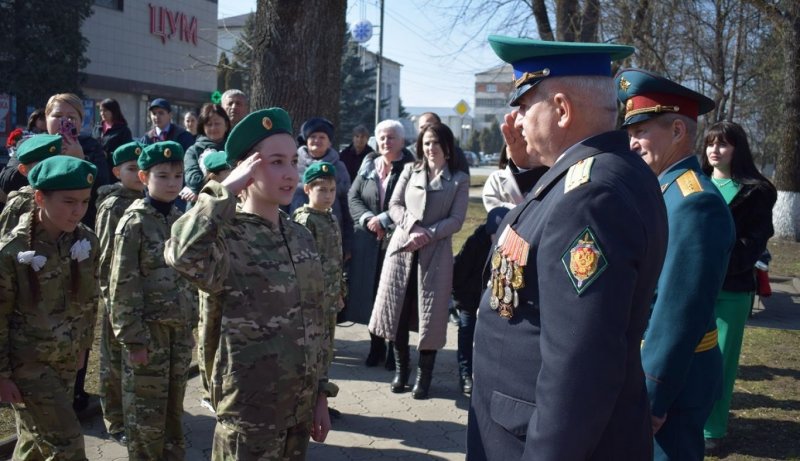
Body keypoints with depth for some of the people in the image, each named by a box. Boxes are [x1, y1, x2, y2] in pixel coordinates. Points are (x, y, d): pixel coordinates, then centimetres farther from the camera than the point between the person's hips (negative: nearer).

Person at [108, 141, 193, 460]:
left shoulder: (182, 221, 8)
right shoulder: (134, 223, -10)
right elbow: (123, 286, -13)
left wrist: (192, 324, 12)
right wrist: (133, 338, -15)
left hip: (180, 327, 6)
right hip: (148, 329, -5)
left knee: (174, 407, 17)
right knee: (146, 413, 6)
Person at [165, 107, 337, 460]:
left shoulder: (301, 237, 3)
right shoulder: (228, 240, -17)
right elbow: (181, 254, -42)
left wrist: (320, 393, 12)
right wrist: (226, 189, -30)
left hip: (299, 407, 6)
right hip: (250, 414, -6)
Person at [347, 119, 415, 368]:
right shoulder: (368, 166, 12)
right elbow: (353, 196, 7)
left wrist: (384, 219, -15)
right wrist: (367, 218, -10)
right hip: (368, 242, 4)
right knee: (370, 292, 6)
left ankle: (396, 350, 11)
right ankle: (376, 346, 20)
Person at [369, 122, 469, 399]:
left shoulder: (460, 180, 4)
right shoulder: (410, 170, 11)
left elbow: (456, 220, -3)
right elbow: (394, 205, 5)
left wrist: (428, 234, -16)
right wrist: (412, 227, -13)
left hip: (435, 253, -2)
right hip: (402, 247, 2)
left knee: (430, 314, 1)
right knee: (398, 310, 4)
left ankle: (424, 377, 13)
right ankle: (401, 370, 20)